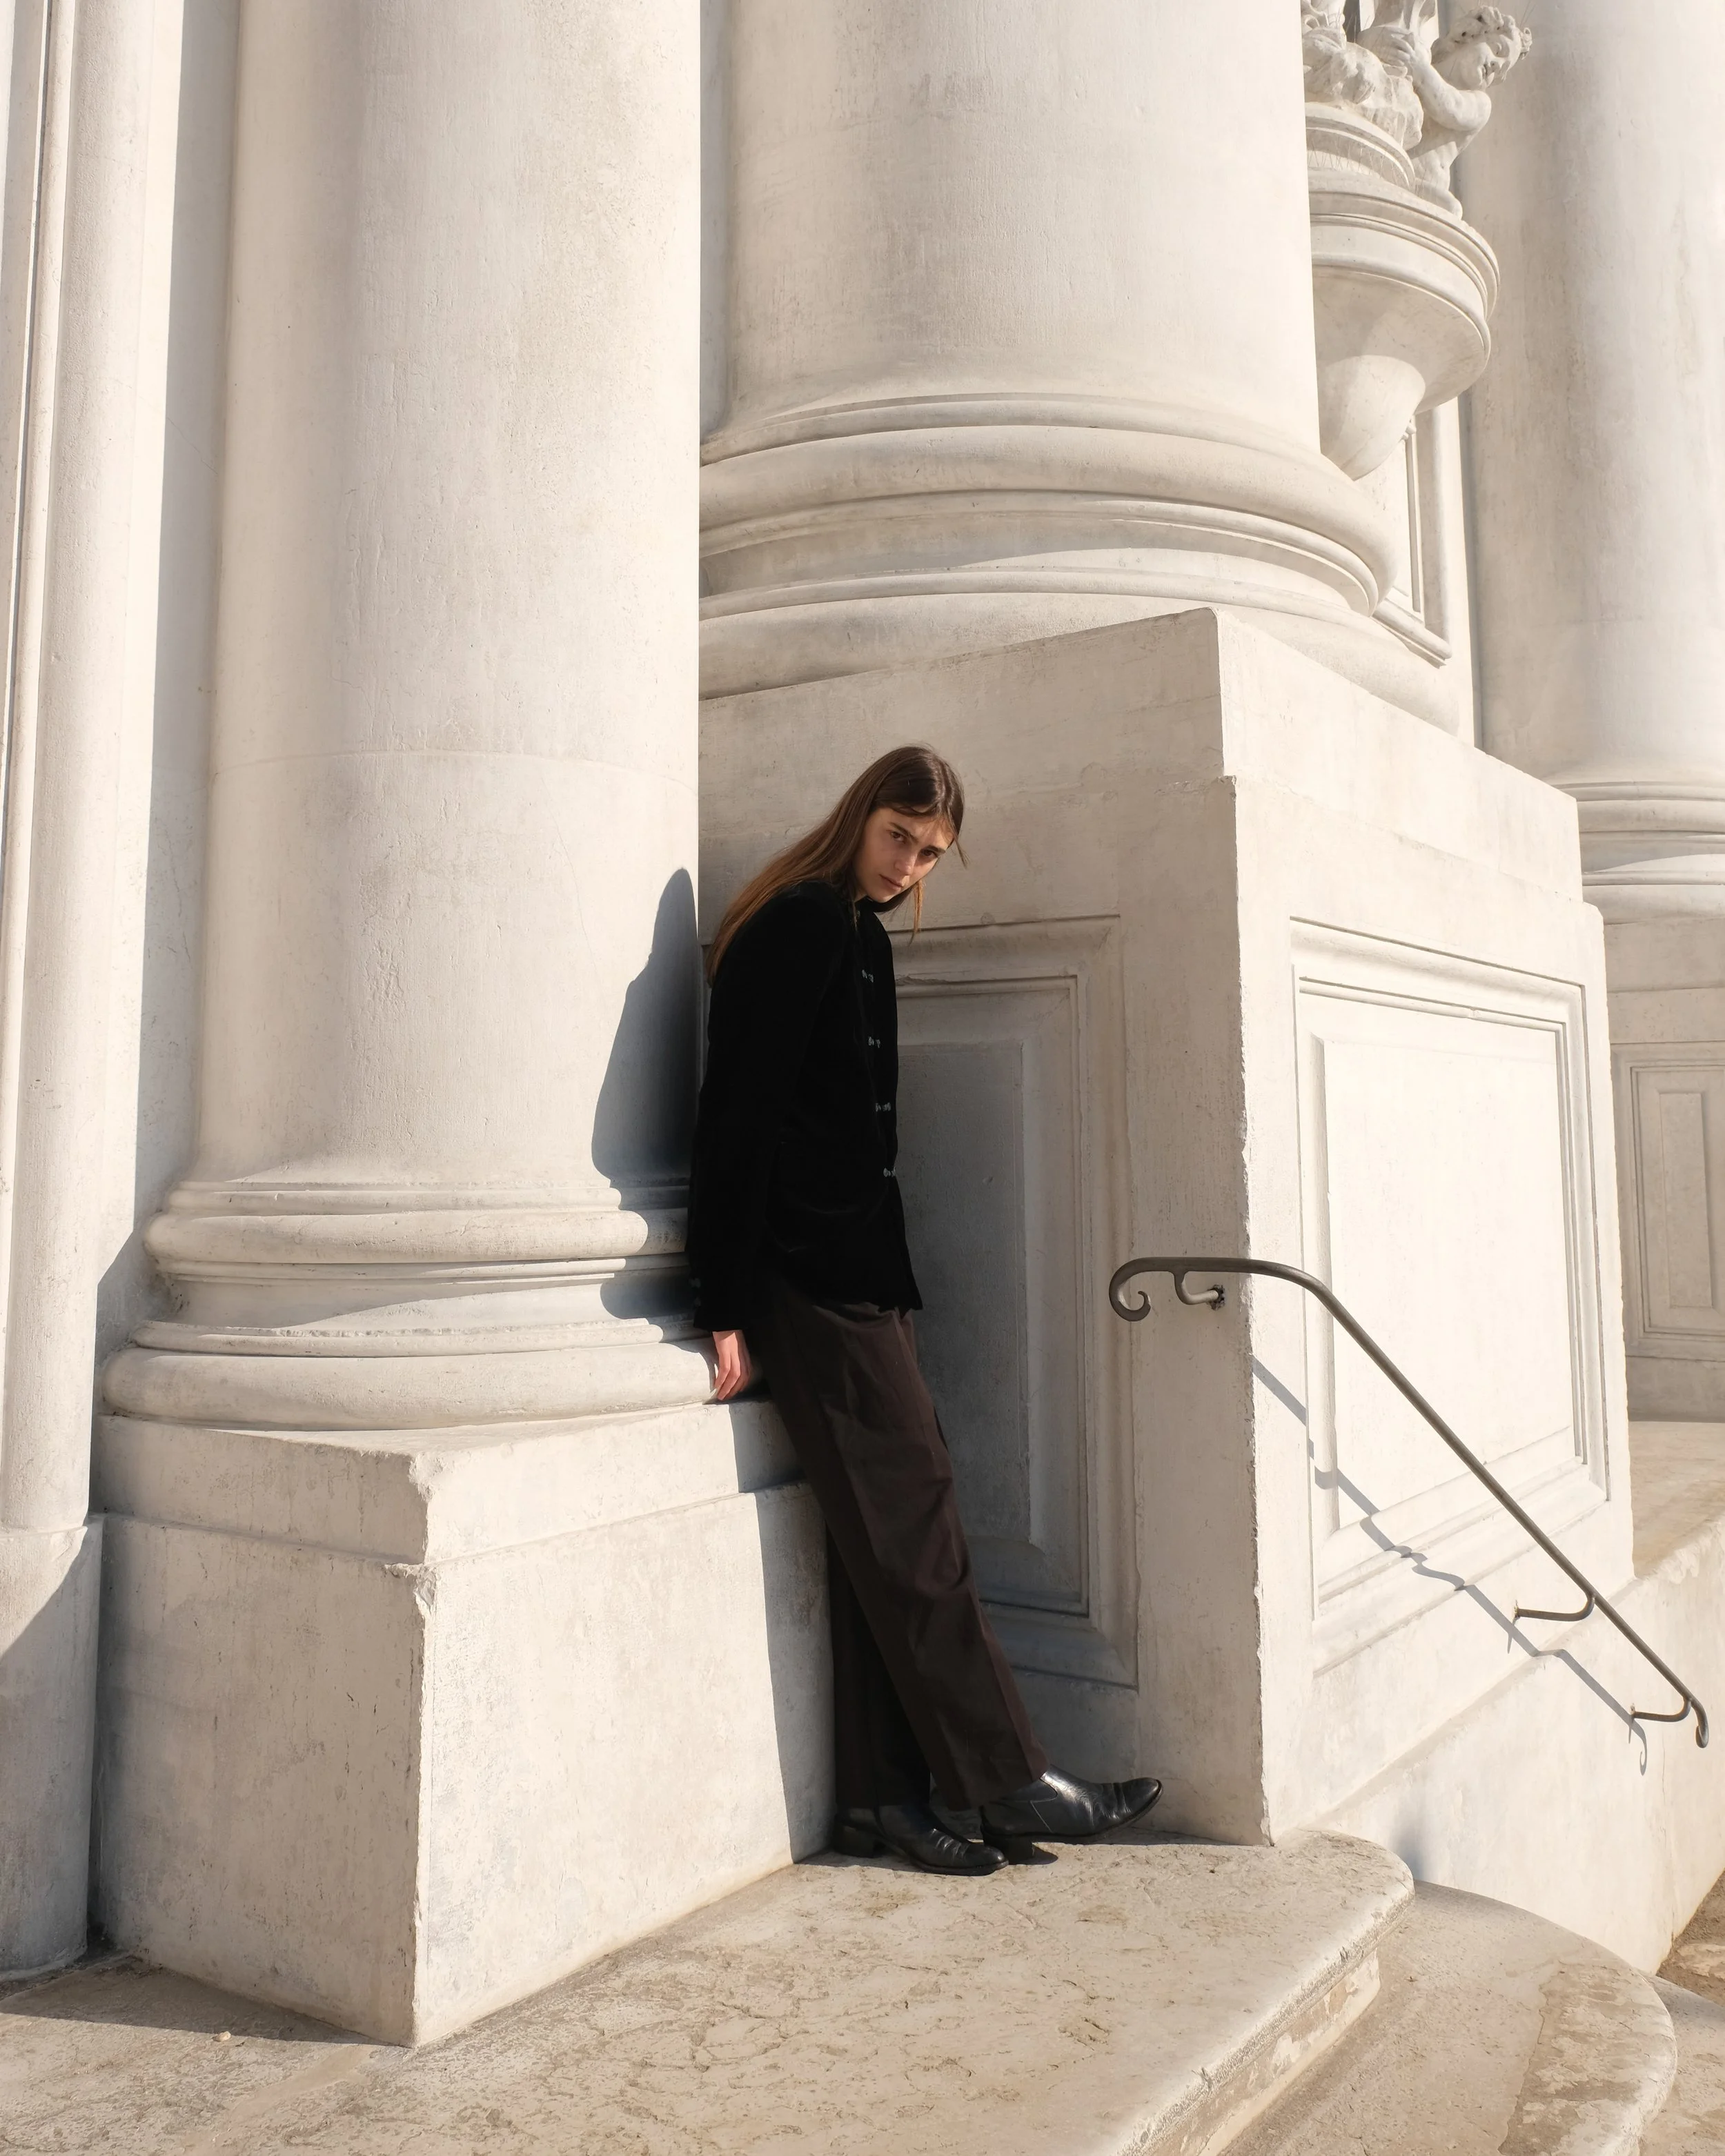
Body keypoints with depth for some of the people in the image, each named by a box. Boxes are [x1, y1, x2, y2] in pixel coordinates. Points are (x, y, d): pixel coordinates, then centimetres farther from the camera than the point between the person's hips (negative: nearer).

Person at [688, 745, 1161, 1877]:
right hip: (810, 1272, -9)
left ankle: (884, 1794, 17)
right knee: (910, 1520, -4)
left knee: (881, 1531, 9)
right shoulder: (799, 924, -11)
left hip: (852, 1270, 9)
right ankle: (1015, 1785, 6)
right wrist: (727, 1306, -19)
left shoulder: (855, 935, 18)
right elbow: (737, 1117, -17)